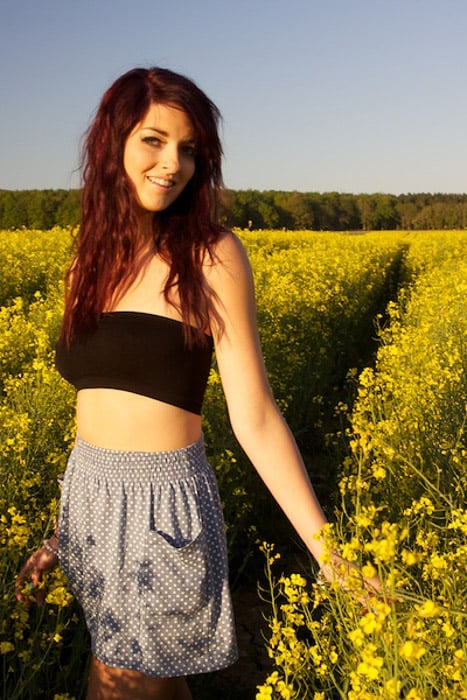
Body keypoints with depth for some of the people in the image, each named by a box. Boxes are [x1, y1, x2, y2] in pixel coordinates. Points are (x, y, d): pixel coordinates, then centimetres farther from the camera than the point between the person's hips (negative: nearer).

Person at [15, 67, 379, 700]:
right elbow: (104, 404, 11)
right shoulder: (96, 256, 7)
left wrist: (327, 552, -16)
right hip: (89, 503, 6)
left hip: (163, 511, -6)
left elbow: (253, 417, -12)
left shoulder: (212, 255, -10)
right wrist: (66, 534, 14)